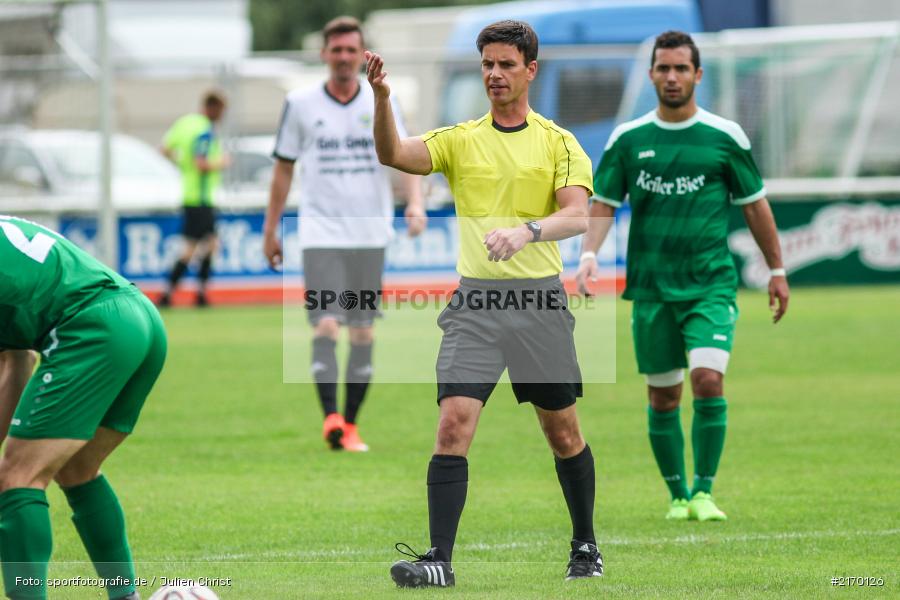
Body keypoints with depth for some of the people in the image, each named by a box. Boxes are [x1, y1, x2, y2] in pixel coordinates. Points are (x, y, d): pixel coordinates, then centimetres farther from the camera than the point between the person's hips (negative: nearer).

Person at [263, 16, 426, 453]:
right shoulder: (300, 105, 4)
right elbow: (284, 168, 11)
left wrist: (415, 203, -19)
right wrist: (271, 229, 11)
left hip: (370, 233, 2)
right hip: (321, 232, -2)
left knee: (363, 333, 4)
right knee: (325, 327, -16)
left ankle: (350, 426, 12)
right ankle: (330, 417, -25)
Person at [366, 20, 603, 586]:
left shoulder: (559, 142, 4)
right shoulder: (460, 140, 8)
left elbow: (578, 215, -11)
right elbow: (394, 154, -8)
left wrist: (526, 230, -30)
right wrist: (382, 98, -26)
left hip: (540, 299, -1)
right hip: (475, 301, 1)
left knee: (563, 432, 9)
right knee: (454, 423, -13)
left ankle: (586, 545, 28)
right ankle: (440, 559, -15)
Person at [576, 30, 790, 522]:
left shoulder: (725, 137, 1)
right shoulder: (628, 140, 4)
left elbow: (754, 205, 10)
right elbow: (603, 204, 7)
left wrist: (776, 270, 13)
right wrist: (589, 254, -11)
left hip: (711, 283, -2)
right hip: (651, 287, 2)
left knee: (708, 380, -18)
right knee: (662, 396, 6)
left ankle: (704, 491, -8)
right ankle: (677, 496, 20)